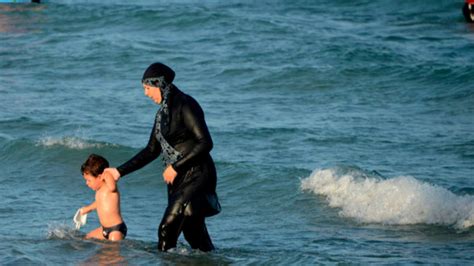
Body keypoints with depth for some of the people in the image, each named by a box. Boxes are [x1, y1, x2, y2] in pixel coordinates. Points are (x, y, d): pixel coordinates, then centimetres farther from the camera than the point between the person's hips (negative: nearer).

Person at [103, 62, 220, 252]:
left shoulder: (185, 106, -13)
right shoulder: (163, 111, 14)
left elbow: (205, 143, -20)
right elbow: (152, 151, 21)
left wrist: (176, 167, -19)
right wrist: (120, 172, 19)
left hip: (196, 175, -9)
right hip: (178, 179, 9)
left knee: (168, 228, -13)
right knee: (193, 233, 9)